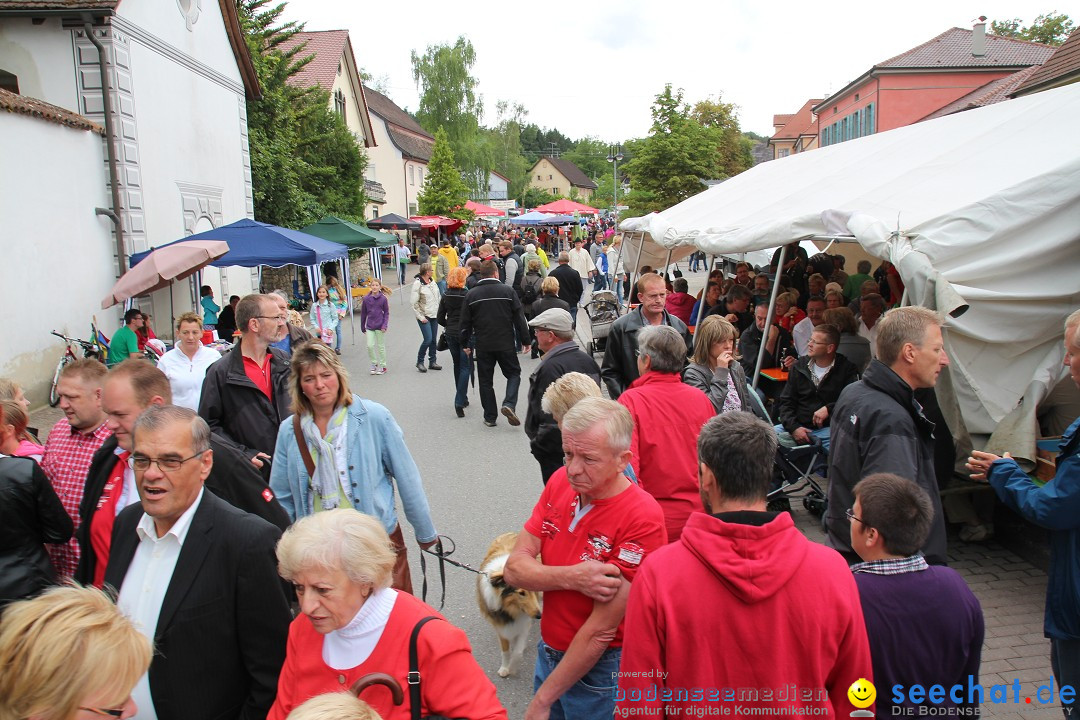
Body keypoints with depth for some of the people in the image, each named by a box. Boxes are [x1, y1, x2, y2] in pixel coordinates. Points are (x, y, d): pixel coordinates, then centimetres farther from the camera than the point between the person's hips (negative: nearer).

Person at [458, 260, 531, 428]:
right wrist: (525, 340, 4)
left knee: (486, 380, 10)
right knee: (513, 373, 13)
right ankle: (509, 404, -9)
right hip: (506, 344, -1)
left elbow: (465, 323, 4)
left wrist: (465, 344, 15)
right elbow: (519, 318, -3)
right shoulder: (508, 291, -2)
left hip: (483, 345, 1)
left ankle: (490, 417, 12)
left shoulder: (471, 295, 2)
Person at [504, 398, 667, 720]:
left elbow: (602, 629, -23)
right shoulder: (560, 482, -8)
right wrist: (572, 578, -27)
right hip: (549, 651, 6)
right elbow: (514, 569, -9)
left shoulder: (642, 519, -27)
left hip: (599, 667, -6)